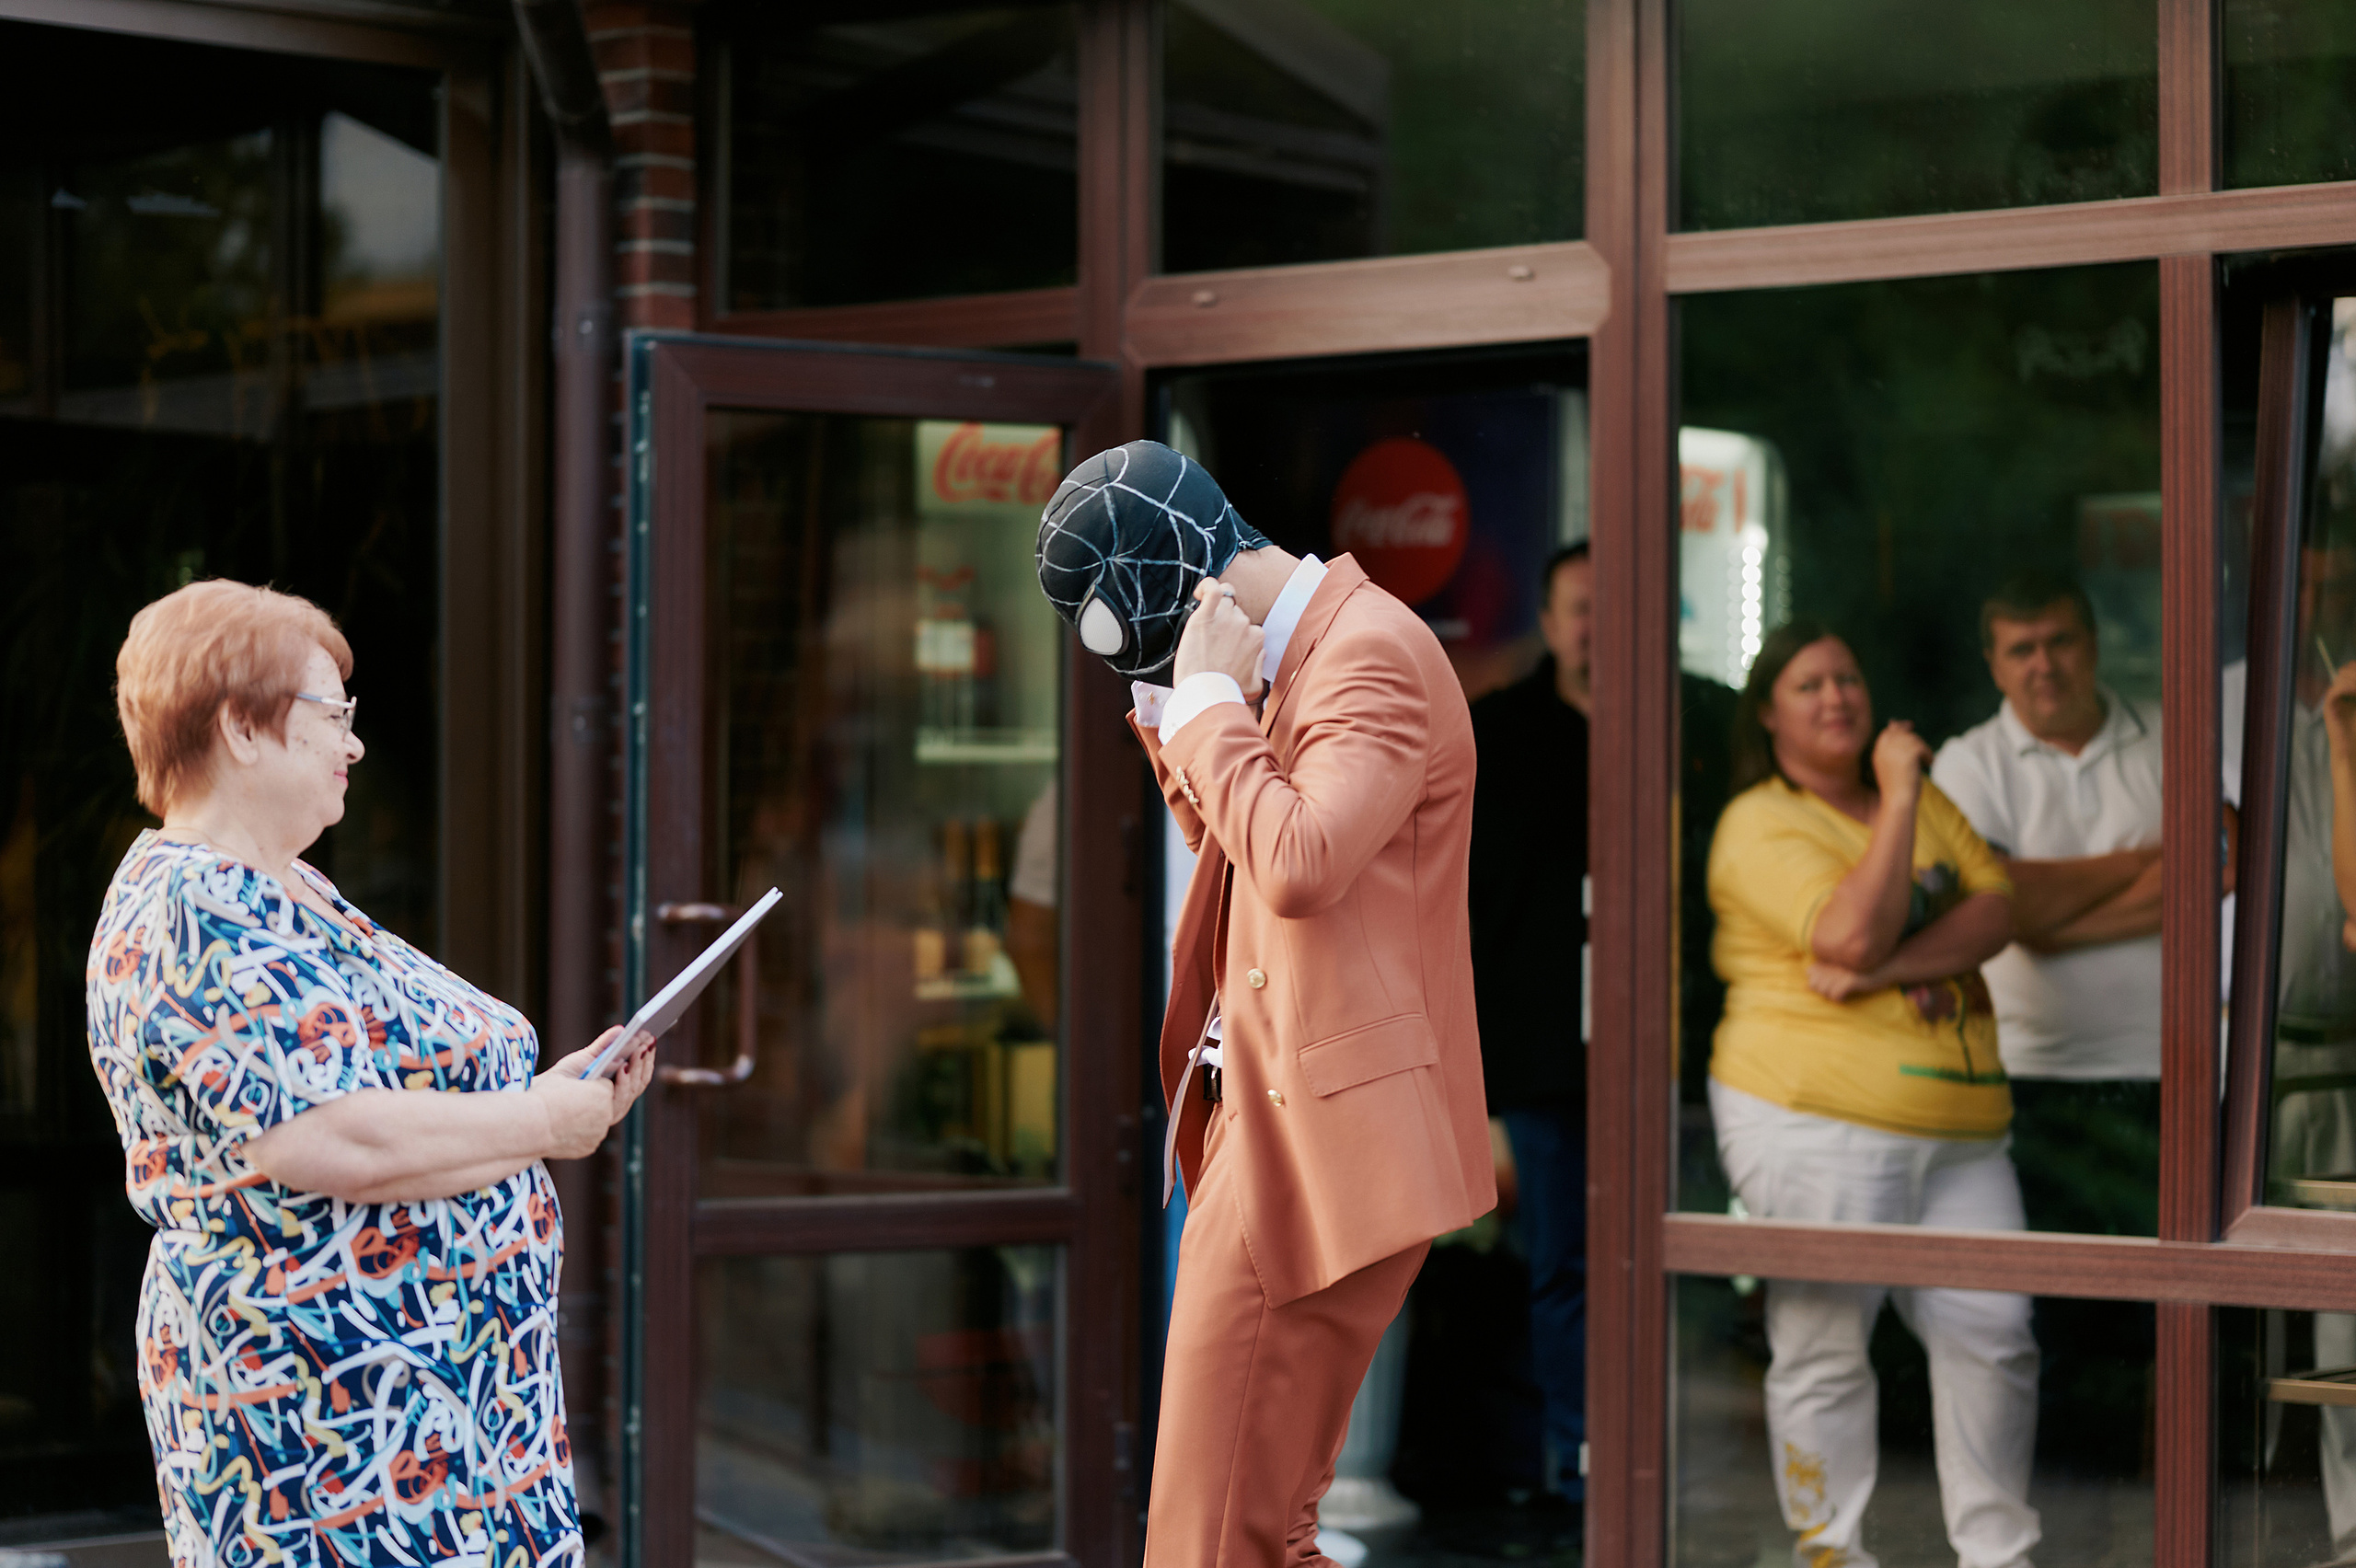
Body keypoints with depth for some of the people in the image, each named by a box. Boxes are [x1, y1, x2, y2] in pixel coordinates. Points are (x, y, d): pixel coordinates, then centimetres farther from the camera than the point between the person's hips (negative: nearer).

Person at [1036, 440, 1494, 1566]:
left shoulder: (1371, 657, -17)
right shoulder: (1294, 655, 15)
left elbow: (1297, 865, -29)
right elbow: (1236, 846, 24)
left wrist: (1210, 698, -19)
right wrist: (1175, 724, 8)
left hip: (1323, 1138, -11)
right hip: (1275, 1110, 11)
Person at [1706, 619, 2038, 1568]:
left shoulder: (1922, 796, 18)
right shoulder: (1760, 824, -4)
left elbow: (1996, 908, 5)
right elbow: (1852, 933, -19)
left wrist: (1893, 967, -12)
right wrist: (1898, 798, -12)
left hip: (1961, 1128, 6)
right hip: (1819, 1123, -6)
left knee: (1993, 1333, 3)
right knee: (1825, 1347, -1)